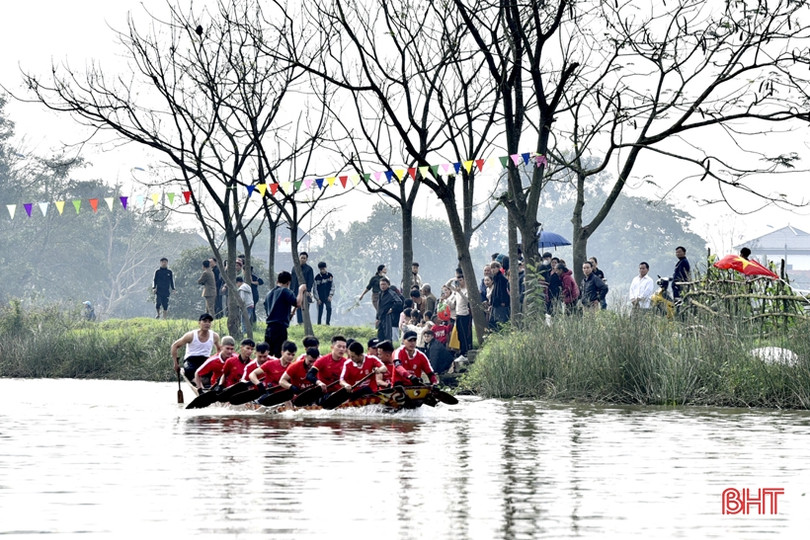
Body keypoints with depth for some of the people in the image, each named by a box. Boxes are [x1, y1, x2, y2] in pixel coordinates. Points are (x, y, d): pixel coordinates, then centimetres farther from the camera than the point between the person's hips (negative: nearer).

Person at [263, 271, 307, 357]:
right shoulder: (285, 291, -5)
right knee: (279, 356, -9)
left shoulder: (269, 293, 18)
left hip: (268, 328, 7)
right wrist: (301, 291, -1)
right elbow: (298, 303, -18)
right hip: (280, 327, -7)